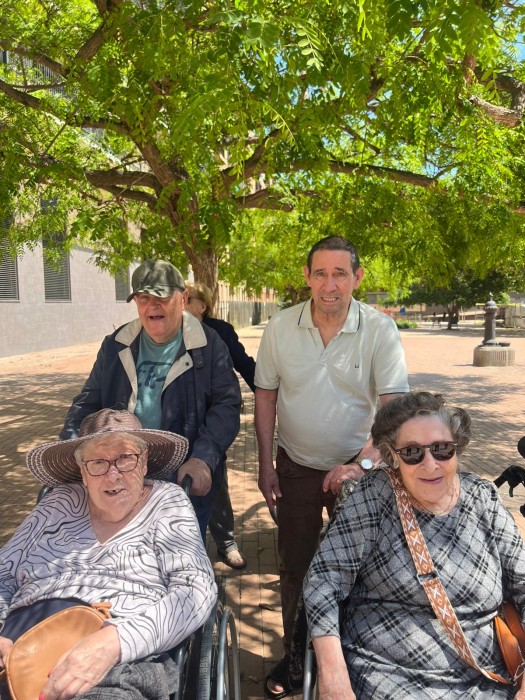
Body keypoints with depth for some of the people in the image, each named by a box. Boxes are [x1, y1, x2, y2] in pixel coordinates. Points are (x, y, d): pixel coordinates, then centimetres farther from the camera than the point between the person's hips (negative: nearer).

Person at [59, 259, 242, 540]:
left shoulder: (209, 347, -7)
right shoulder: (115, 346, 5)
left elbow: (226, 406, -10)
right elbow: (88, 402, 8)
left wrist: (203, 458, -24)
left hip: (187, 483, -3)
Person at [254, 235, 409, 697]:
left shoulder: (381, 330, -15)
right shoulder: (280, 328, -9)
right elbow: (266, 396, -1)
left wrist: (362, 464, -29)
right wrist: (265, 465, -1)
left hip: (359, 468, -1)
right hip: (296, 467, 2)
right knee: (294, 566, 14)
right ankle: (294, 655, 37)